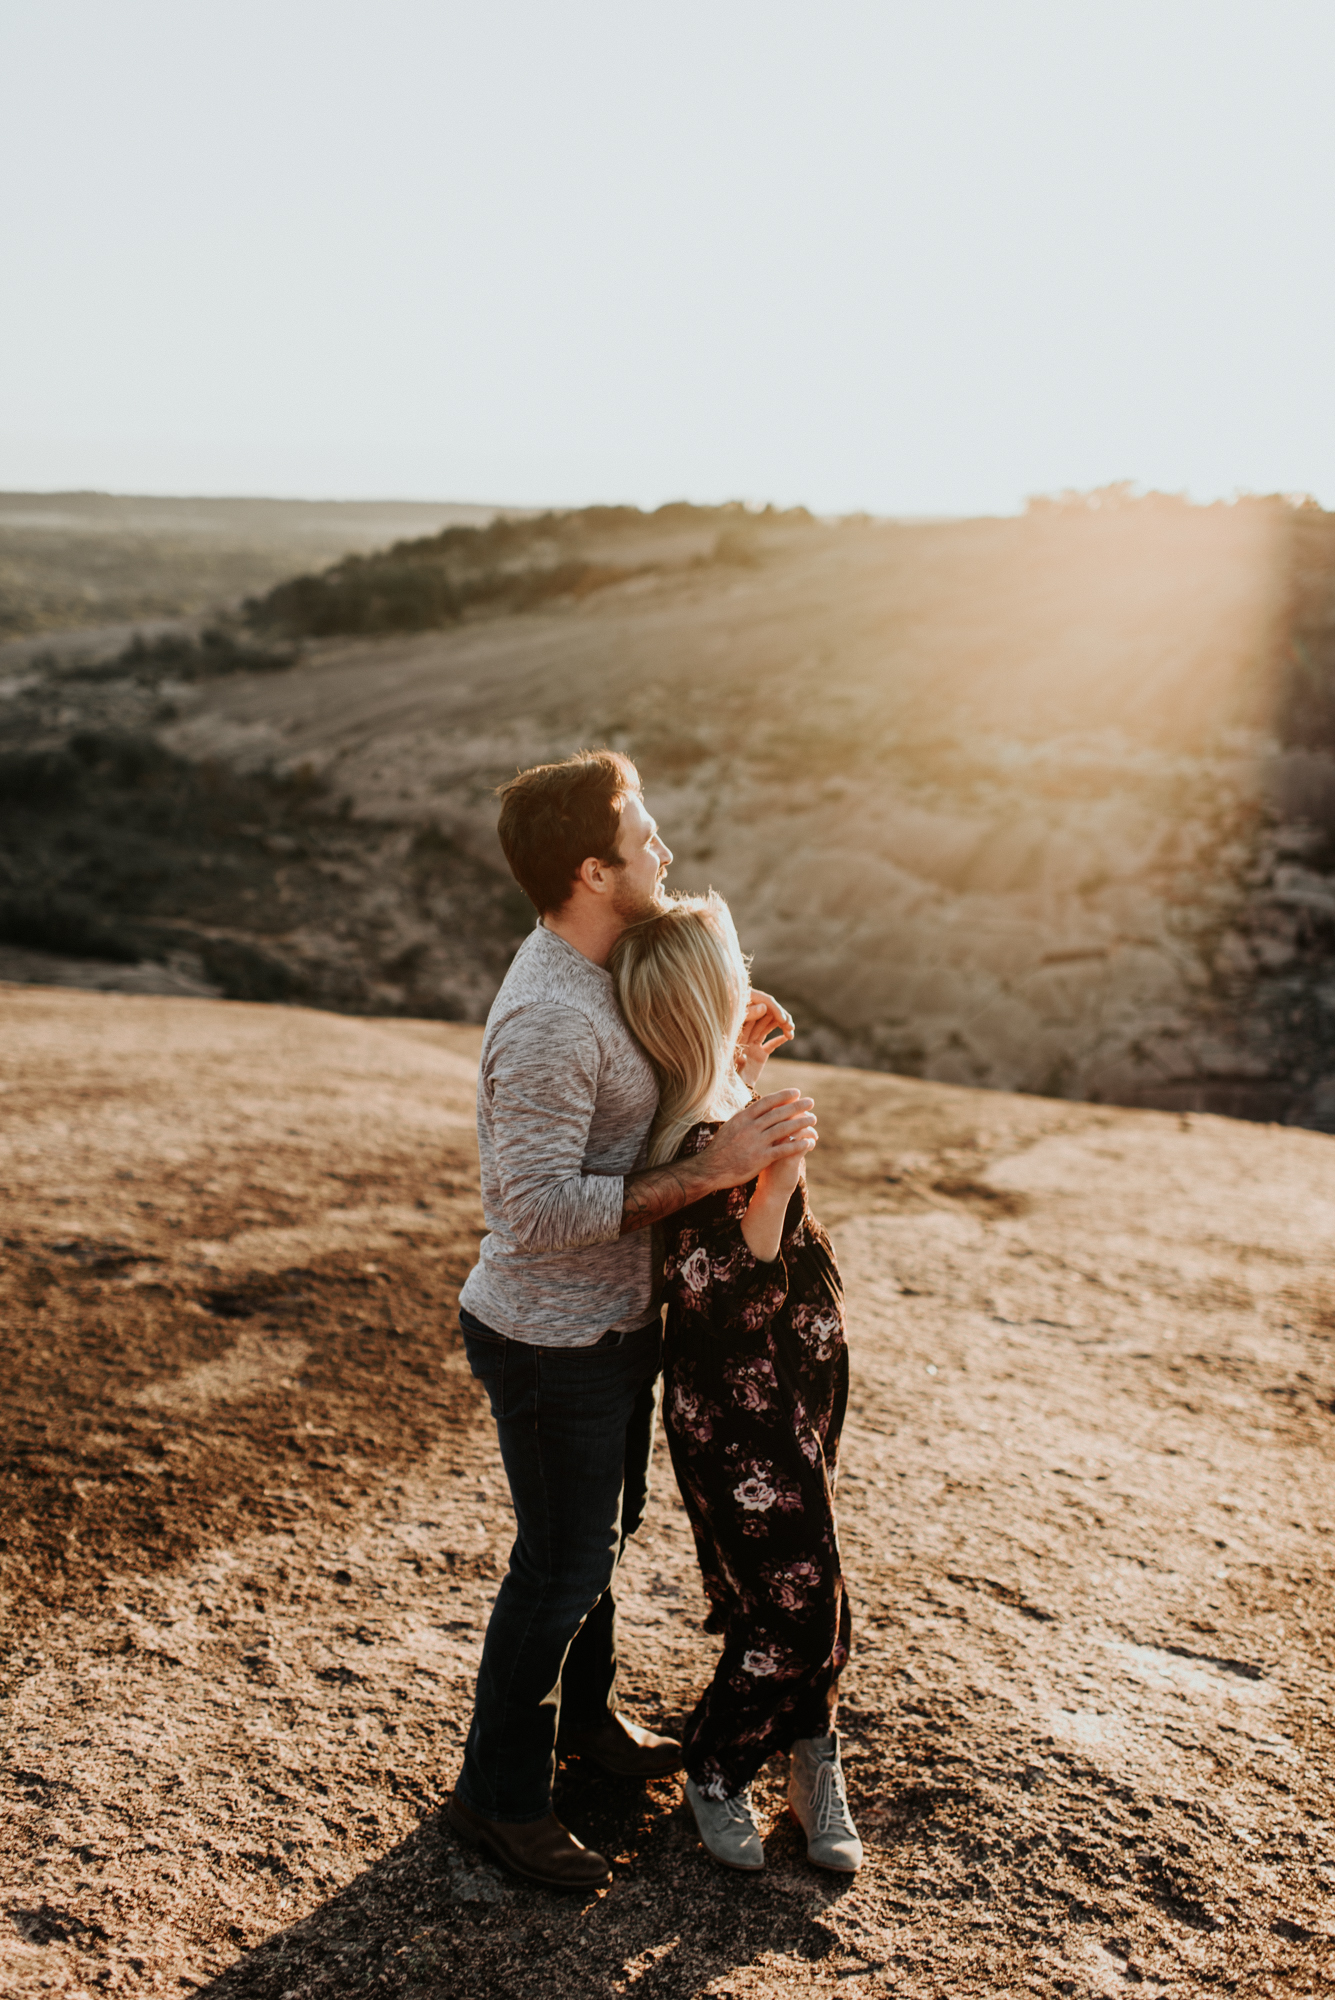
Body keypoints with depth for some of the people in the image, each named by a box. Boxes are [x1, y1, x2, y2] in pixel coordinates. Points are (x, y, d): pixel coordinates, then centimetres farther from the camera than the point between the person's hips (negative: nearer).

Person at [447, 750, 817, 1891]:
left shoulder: (593, 975, 2)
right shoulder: (548, 1018, -30)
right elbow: (542, 1207, -33)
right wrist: (712, 1169, -33)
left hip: (614, 1319, 10)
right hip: (551, 1339, -10)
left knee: (608, 1527, 25)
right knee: (562, 1563, 6)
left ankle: (585, 1716, 47)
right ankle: (499, 1792, 27)